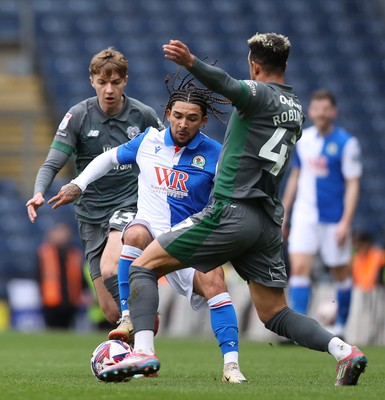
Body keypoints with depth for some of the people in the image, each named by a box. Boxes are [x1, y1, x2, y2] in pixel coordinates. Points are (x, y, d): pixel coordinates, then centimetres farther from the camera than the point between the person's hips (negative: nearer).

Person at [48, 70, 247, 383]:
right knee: (136, 234, -36)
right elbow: (110, 158, 21)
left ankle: (231, 365, -27)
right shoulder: (149, 141, 3)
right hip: (151, 230, 1)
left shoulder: (214, 154, -5)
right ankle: (128, 319, -29)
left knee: (214, 282, -28)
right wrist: (77, 186, 13)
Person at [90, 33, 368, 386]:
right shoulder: (295, 109, 18)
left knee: (143, 267, 0)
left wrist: (191, 63, -48)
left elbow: (229, 86, -30)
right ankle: (344, 350, -6)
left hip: (231, 211, -7)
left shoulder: (259, 94, -6)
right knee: (275, 314, 13)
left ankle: (143, 351, -17)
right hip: (269, 221, 7)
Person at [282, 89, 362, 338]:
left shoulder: (346, 143, -9)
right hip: (305, 217, 3)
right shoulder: (303, 139, 6)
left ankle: (340, 326, 25)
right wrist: (284, 212, 17)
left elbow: (353, 185, -10)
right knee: (299, 268, -12)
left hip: (334, 220, -3)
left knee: (341, 273, 8)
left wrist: (345, 222, -16)